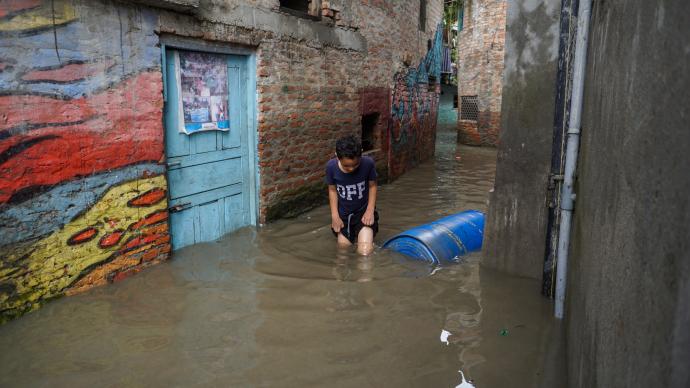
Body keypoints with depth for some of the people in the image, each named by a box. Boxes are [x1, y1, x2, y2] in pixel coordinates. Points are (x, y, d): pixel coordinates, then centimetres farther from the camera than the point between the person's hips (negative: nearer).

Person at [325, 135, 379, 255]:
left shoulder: (368, 163, -24)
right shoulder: (331, 166, -20)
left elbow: (372, 186, -6)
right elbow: (332, 190, -3)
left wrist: (370, 210, -14)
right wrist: (334, 215, -8)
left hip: (363, 210, -2)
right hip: (343, 213, 2)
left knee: (365, 252, -14)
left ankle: (364, 236, 20)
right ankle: (354, 235, 40)